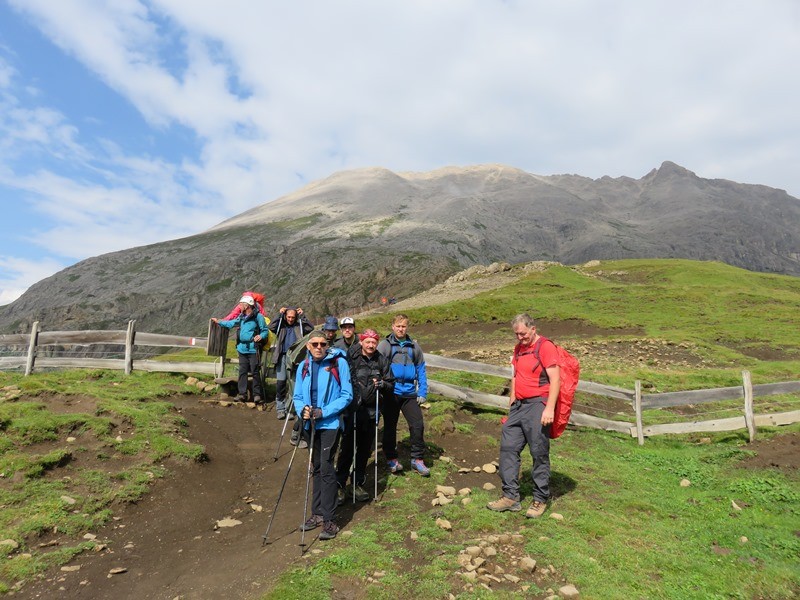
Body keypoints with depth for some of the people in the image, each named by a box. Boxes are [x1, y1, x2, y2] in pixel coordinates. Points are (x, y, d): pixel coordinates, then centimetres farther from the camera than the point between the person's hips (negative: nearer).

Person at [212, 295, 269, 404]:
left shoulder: (258, 316, -8)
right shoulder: (241, 317, 13)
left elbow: (265, 331, -5)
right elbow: (231, 323, 29)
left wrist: (260, 336, -24)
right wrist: (218, 322, 35)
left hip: (253, 349, -7)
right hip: (242, 349, 7)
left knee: (255, 372, -4)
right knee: (242, 372, 9)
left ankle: (257, 394, 3)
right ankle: (242, 394, 15)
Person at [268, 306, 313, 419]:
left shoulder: (299, 327, 12)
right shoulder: (281, 326, 11)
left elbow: (311, 328, -3)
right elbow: (271, 327, -7)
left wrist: (302, 316, -3)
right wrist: (280, 314, -5)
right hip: (282, 356, 0)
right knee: (280, 383, -3)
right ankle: (280, 409, 7)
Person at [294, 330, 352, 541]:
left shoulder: (339, 363, -10)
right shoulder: (303, 367, 4)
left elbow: (347, 395, -10)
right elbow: (297, 396, 9)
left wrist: (323, 412, -18)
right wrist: (302, 410, -13)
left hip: (330, 423, -5)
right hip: (312, 424, 6)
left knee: (326, 468, -9)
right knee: (316, 468, 15)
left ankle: (330, 520, 0)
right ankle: (317, 513, 28)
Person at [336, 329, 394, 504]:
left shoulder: (382, 360, 4)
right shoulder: (351, 358, -7)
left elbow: (391, 384, 10)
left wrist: (382, 384, -11)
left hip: (371, 412, 4)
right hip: (352, 410, -4)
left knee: (365, 450, 13)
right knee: (347, 449, 1)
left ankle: (358, 484, 28)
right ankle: (340, 485, 15)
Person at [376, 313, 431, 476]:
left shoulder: (414, 346, 8)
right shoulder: (385, 345, -2)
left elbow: (421, 369, 9)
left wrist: (422, 392, 3)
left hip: (410, 393, 2)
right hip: (391, 393, -2)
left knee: (418, 425, -2)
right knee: (390, 427, 9)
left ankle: (417, 459, 12)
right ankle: (391, 458, 25)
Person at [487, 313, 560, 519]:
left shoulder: (546, 347, -9)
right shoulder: (519, 348, 16)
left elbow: (555, 380, -14)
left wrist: (549, 409, -20)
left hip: (537, 406, -8)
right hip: (518, 406, 8)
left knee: (539, 454, 0)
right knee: (508, 447, 6)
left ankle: (540, 500, 14)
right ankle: (511, 496, 15)